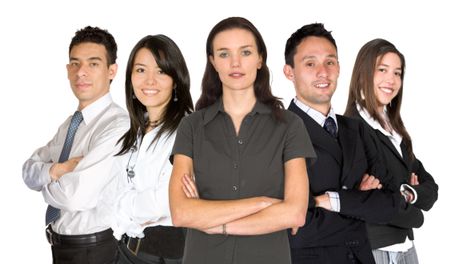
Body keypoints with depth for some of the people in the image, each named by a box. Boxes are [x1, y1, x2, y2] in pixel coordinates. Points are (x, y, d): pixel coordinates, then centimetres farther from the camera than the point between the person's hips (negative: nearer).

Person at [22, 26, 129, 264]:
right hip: (61, 244, 8)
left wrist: (46, 183, -8)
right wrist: (56, 170, -17)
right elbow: (29, 172, 5)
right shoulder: (69, 124, 7)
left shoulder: (118, 126, -23)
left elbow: (77, 196, -29)